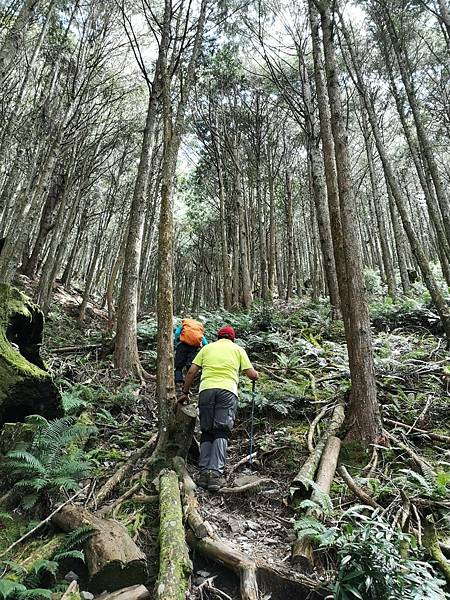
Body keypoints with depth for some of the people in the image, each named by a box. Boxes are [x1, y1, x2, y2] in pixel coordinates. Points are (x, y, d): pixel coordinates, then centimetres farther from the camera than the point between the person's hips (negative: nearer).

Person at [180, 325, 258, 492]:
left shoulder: (207, 347, 22)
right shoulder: (238, 349, 19)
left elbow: (191, 372, 14)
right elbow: (252, 374, 12)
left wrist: (185, 392, 22)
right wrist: (256, 375, 35)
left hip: (206, 389, 2)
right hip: (228, 390, -1)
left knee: (206, 432, 10)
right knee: (221, 433, -1)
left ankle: (204, 472, 5)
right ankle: (215, 473, -11)